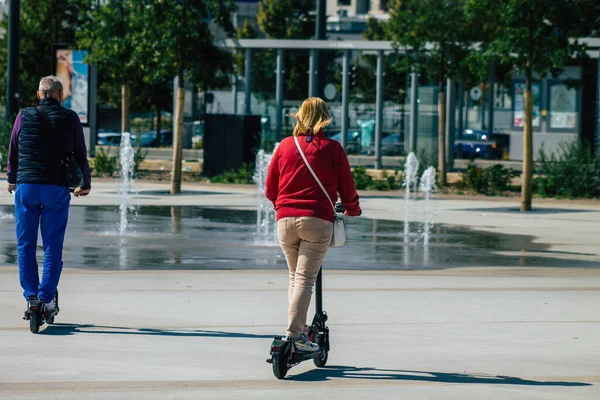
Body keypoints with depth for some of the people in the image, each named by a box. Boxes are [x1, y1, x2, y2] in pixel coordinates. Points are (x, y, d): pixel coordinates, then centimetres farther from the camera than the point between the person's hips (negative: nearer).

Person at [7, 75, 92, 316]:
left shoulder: (24, 116, 3)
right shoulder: (70, 118, 2)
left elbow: (13, 150, 13)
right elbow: (81, 154, 11)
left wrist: (12, 179, 30)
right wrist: (86, 184, 26)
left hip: (26, 186, 1)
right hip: (57, 188, 0)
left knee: (25, 244, 7)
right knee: (53, 246, 4)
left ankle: (30, 295, 4)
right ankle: (47, 297, 0)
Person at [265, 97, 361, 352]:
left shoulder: (285, 146, 7)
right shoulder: (333, 149, 1)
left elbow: (270, 189, 13)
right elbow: (346, 187, 7)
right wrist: (352, 210, 28)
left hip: (286, 219, 3)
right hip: (319, 221, -3)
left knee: (295, 275, 18)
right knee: (305, 278, -5)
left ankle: (299, 328, 17)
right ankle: (295, 333, -14)